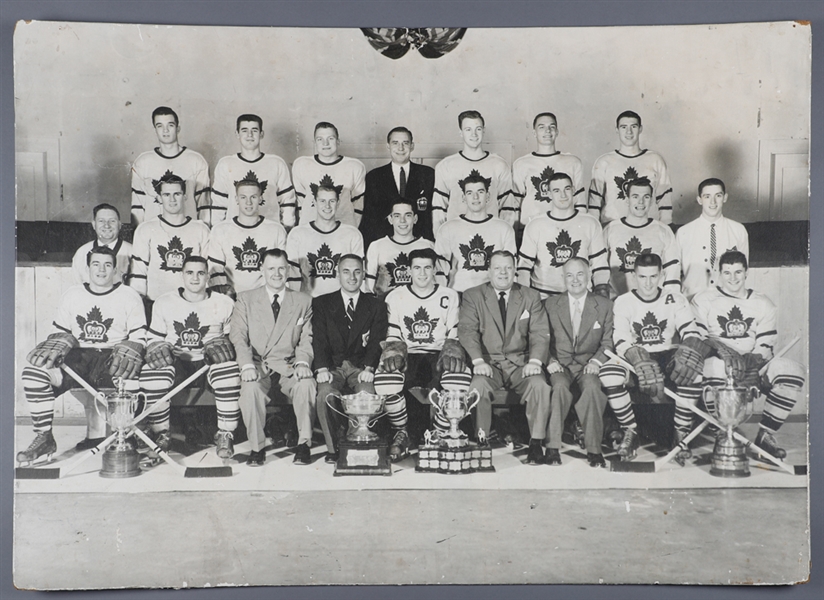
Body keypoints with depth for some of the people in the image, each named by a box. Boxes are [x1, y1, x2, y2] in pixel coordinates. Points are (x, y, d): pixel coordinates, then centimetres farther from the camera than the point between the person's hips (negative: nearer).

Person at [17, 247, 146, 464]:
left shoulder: (129, 296, 7)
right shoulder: (73, 294, 17)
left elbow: (138, 338, 4)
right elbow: (59, 331, 20)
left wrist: (125, 355, -15)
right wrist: (60, 343, -4)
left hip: (110, 357, -3)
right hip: (77, 357, 3)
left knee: (129, 379, -37)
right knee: (34, 371, -23)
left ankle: (97, 436, -16)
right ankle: (44, 438, -13)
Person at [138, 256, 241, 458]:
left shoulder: (224, 304, 5)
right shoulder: (164, 303, 7)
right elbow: (153, 338, 12)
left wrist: (222, 346, -10)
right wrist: (158, 349, -10)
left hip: (209, 361, -1)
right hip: (175, 361, 1)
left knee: (229, 371, -35)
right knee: (151, 374, -32)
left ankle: (225, 435, -19)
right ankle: (161, 434, -13)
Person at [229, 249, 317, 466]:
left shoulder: (304, 301, 14)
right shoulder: (246, 299, 11)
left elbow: (307, 338, 6)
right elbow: (238, 336, 0)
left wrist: (303, 362, -16)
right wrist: (247, 365, -18)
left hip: (289, 367, 0)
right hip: (258, 366, 0)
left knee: (306, 385, -32)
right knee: (250, 388, -33)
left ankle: (304, 444, -15)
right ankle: (257, 447, -17)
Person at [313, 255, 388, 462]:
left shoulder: (376, 306, 13)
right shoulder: (322, 303, 12)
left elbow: (377, 342, 1)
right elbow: (319, 340, 1)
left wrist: (369, 368, -17)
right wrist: (322, 368, -17)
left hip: (361, 367, 0)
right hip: (333, 367, 0)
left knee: (367, 393, -32)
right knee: (326, 393, -31)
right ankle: (333, 448, -17)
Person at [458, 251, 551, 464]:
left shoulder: (531, 297, 11)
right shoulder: (472, 296, 7)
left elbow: (540, 333, 3)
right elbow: (467, 331, -5)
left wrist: (535, 360, -16)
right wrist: (478, 360, -22)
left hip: (521, 363, 1)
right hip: (489, 363, -1)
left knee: (540, 385, -28)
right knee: (478, 385, -32)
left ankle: (536, 443, -16)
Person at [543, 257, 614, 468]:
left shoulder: (605, 305, 11)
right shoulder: (550, 304, 12)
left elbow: (608, 341, 7)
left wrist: (596, 361, -11)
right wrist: (550, 361, -10)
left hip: (588, 366, 0)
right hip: (560, 366, 0)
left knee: (592, 386, -35)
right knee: (560, 386, -34)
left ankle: (593, 448, -27)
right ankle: (552, 446, -28)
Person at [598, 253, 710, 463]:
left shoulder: (675, 300, 5)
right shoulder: (623, 302, 0)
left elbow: (690, 331, -7)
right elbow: (621, 339, -14)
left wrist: (688, 351, -33)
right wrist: (641, 361, -35)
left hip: (669, 356, 1)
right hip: (634, 359, 0)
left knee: (693, 370, -33)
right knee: (609, 373, -32)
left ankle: (681, 433, -16)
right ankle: (629, 431, -13)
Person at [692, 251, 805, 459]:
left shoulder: (763, 304, 15)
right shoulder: (703, 300, 8)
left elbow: (766, 347, 6)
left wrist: (749, 361, -16)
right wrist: (722, 350, -23)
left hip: (753, 369, 3)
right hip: (719, 369, -3)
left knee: (793, 370, -24)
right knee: (714, 364, -39)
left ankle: (765, 435, -14)